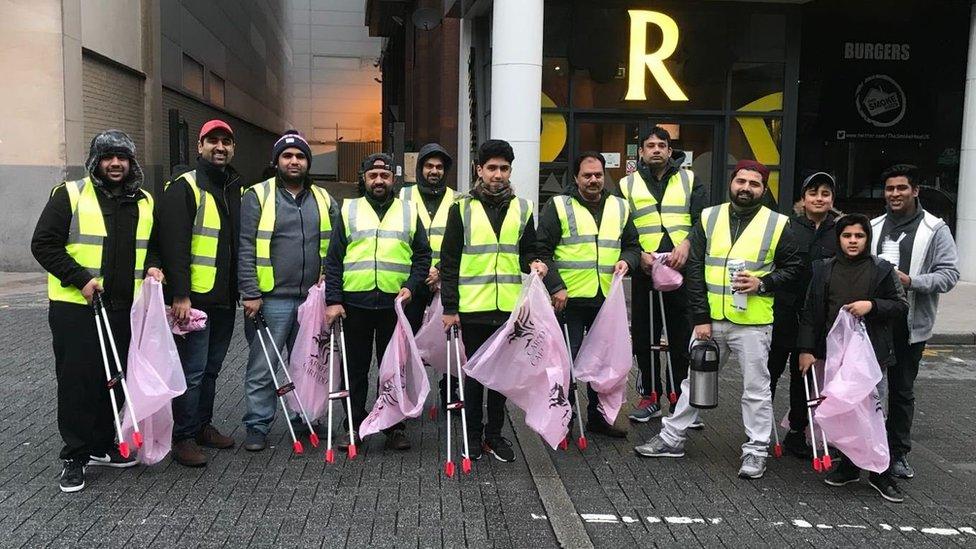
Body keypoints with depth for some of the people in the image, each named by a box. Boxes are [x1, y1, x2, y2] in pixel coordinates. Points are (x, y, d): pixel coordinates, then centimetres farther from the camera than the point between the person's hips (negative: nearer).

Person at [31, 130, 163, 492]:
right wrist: (80, 278, -17)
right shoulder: (70, 195, -5)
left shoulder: (144, 203, 11)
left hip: (125, 309, 5)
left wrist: (151, 266, 2)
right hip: (75, 307, -5)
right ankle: (75, 456, 10)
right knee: (77, 380, -1)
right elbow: (44, 244, -7)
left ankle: (102, 446, 28)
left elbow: (152, 245, 23)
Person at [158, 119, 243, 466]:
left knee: (211, 368, 16)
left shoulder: (237, 190, 15)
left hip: (225, 299, 7)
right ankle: (183, 438, 6)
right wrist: (180, 294, -21)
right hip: (193, 298, -7)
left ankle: (203, 425, 29)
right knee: (192, 370, -4)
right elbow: (174, 245, -15)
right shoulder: (184, 188, -8)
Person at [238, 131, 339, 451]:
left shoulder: (323, 200, 12)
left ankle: (304, 420, 28)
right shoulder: (257, 197, -2)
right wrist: (250, 293, -13)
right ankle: (257, 427, 13)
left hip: (312, 298, 4)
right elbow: (245, 248, -7)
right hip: (271, 298, -4)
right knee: (263, 368, 1)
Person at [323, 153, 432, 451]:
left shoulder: (409, 211, 9)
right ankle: (354, 425, 20)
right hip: (355, 302, 0)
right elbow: (334, 259, 5)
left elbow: (423, 255, 10)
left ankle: (395, 427, 18)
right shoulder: (349, 210, 8)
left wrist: (411, 285, -6)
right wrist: (333, 300, -4)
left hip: (395, 303, 0)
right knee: (355, 368, 8)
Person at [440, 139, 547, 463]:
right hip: (473, 307, -2)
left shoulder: (522, 209, 8)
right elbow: (449, 262, -1)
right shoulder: (462, 208, 0)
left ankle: (495, 434, 24)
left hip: (508, 307, 2)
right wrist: (450, 307, -5)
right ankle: (473, 435, 21)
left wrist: (533, 264, -8)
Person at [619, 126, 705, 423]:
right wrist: (639, 254, -12)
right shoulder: (627, 185, 11)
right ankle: (649, 397, 20)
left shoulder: (690, 180, 11)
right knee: (644, 338, 7)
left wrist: (686, 245, -15)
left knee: (683, 339, 3)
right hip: (644, 272, 1)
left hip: (683, 270, 0)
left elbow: (702, 220, 2)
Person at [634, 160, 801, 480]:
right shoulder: (709, 218, 5)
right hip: (710, 320, 3)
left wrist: (763, 283, -13)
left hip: (753, 323, -2)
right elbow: (694, 268, 2)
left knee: (756, 388, 6)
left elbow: (793, 267, 6)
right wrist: (701, 317, -3)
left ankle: (756, 451, 19)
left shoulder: (777, 224, -1)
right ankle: (672, 438, 25)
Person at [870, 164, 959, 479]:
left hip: (910, 324, -3)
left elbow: (949, 274, -9)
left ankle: (898, 452, 21)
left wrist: (911, 281, -21)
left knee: (902, 390, 9)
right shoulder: (874, 227, 8)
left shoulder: (935, 229, -3)